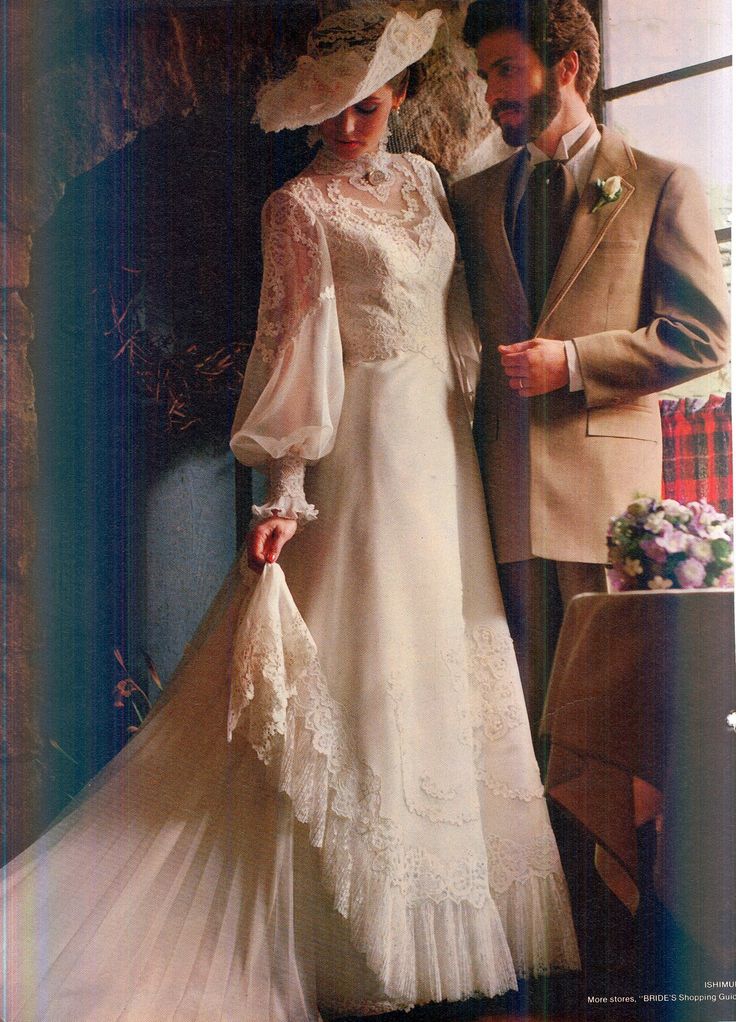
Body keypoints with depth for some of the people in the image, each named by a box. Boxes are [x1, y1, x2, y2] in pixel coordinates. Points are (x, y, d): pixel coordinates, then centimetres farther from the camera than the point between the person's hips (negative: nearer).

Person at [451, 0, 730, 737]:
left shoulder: (659, 185, 5)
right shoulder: (472, 197, 18)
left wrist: (575, 362, -12)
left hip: (603, 470, -3)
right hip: (503, 476, 4)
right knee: (520, 688, 3)